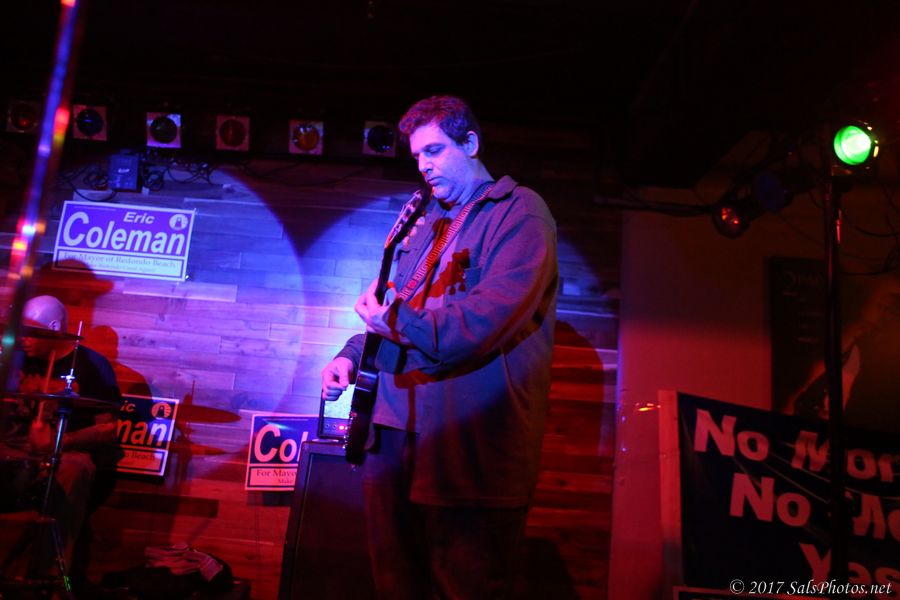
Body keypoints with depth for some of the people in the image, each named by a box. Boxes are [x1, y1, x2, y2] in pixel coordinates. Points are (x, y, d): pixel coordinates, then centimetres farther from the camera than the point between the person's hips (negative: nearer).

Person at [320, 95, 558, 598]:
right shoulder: (428, 225, 20)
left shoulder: (520, 212, -6)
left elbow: (486, 319, -21)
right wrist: (351, 354, 7)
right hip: (396, 433, 8)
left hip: (471, 450, -8)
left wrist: (393, 320, -12)